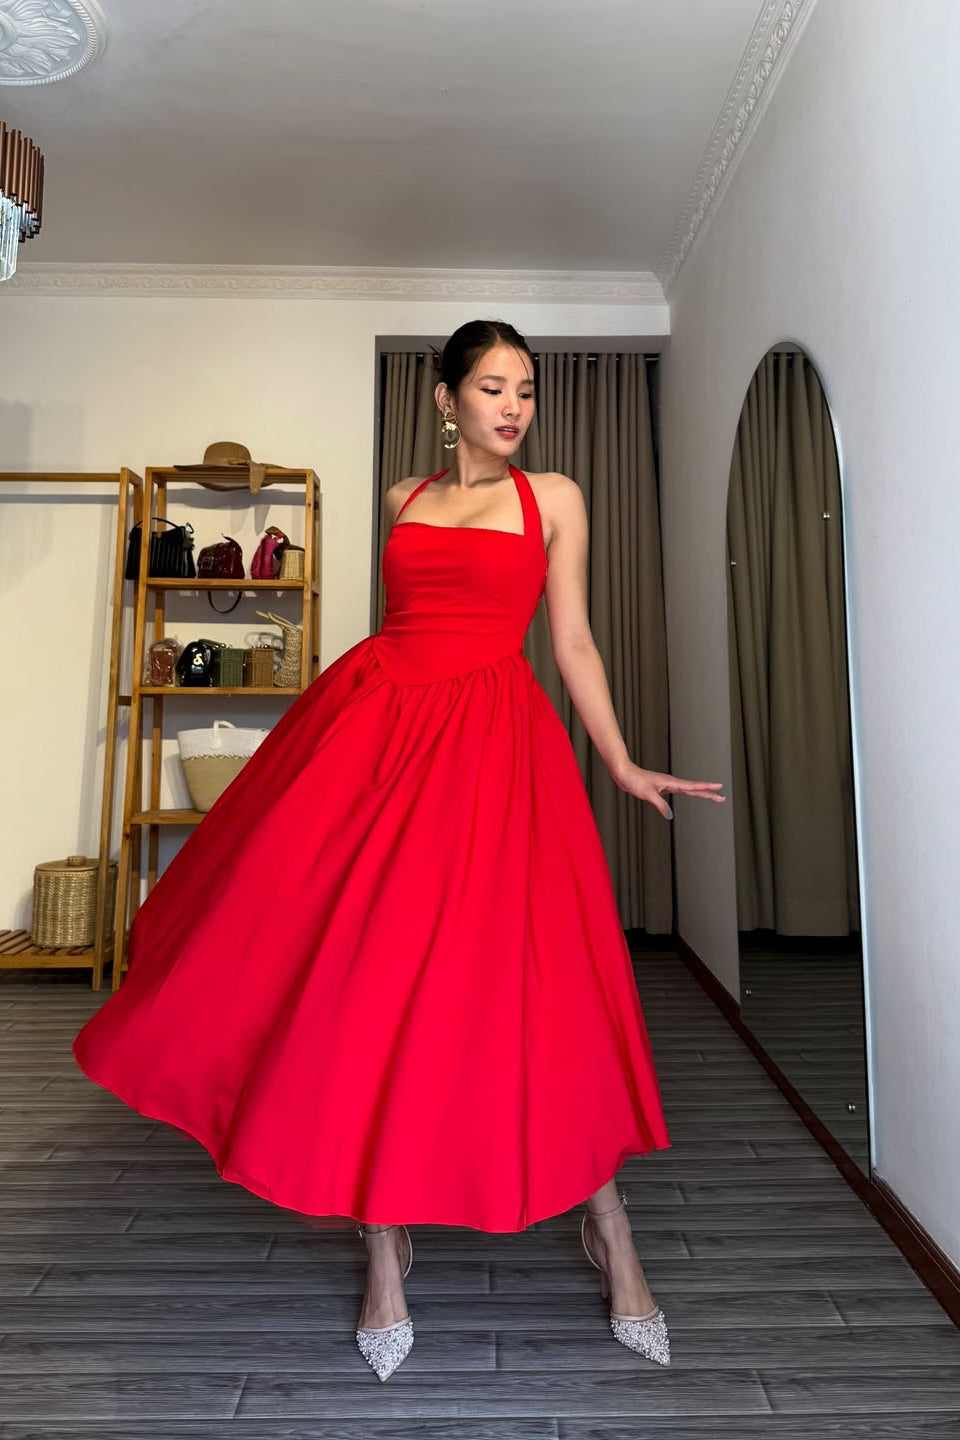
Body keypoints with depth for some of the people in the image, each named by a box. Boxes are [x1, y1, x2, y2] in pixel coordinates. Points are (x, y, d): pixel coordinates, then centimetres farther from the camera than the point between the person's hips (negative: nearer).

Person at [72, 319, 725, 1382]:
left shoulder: (555, 497, 10)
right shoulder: (400, 500, 16)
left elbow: (573, 638, 7)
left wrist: (621, 763, 3)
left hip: (492, 742, -3)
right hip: (374, 726, 3)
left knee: (535, 982, -7)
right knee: (355, 974, 0)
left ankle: (607, 1228, 19)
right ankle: (386, 1250, 20)